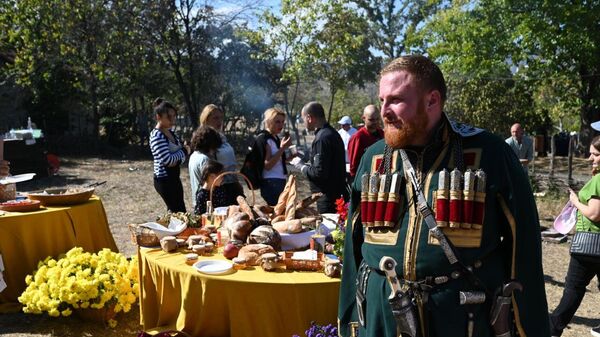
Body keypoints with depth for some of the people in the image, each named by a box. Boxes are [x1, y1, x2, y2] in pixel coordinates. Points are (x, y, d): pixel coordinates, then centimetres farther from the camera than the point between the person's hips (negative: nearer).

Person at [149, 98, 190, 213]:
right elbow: (167, 160, -24)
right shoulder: (157, 136, -17)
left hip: (174, 177, 8)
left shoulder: (171, 133, 9)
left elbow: (182, 149, 13)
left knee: (174, 211, 13)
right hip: (164, 180, -8)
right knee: (180, 212, -6)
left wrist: (177, 160, -10)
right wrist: (183, 151, -9)